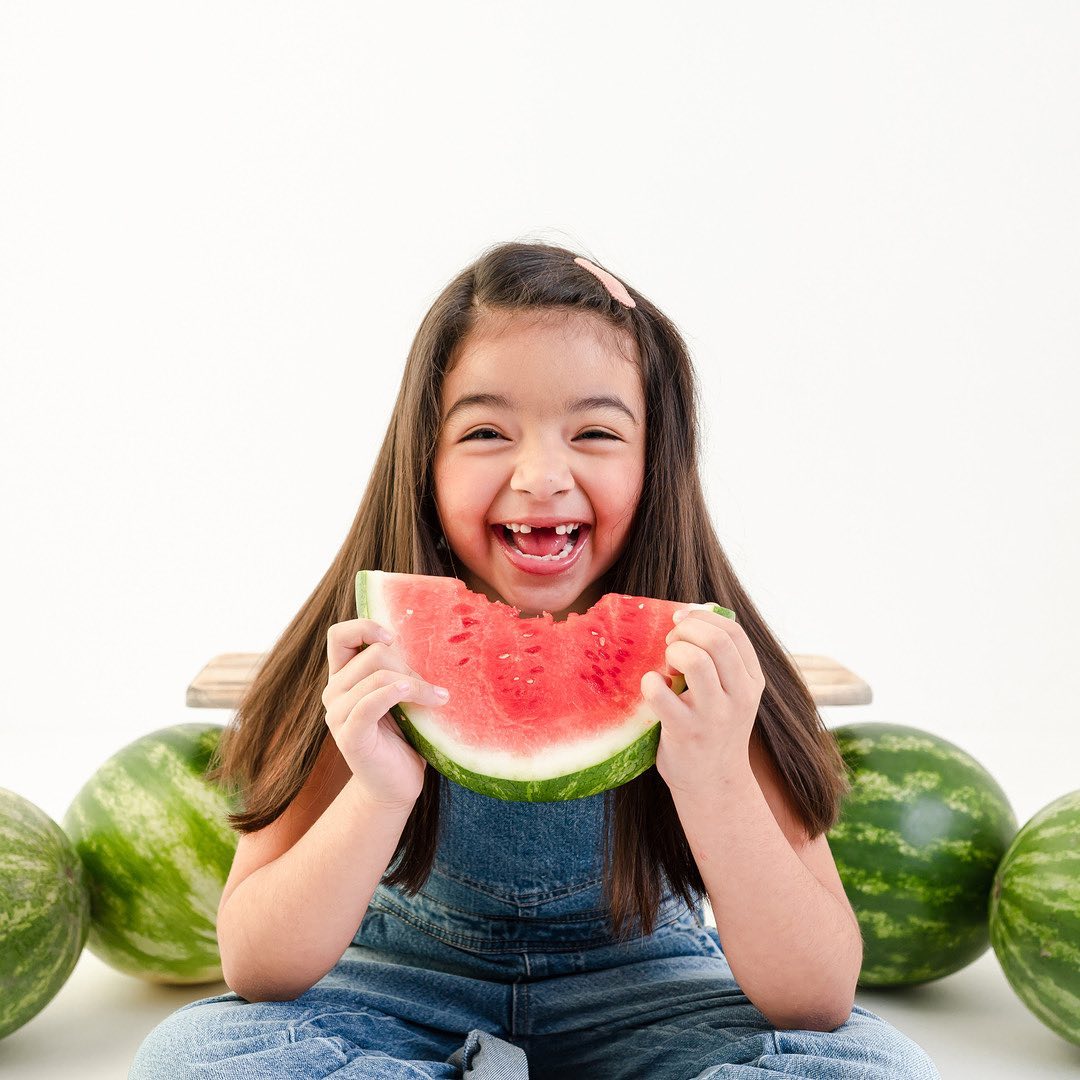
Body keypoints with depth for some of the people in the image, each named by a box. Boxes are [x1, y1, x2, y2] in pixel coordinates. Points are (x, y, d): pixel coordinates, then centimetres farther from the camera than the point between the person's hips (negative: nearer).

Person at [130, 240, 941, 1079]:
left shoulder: (703, 662, -21)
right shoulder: (375, 652, -19)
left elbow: (822, 1001, -24)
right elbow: (255, 972, -20)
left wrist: (718, 782, -41)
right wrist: (378, 794, -38)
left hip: (638, 989, 0)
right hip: (408, 989, 0)